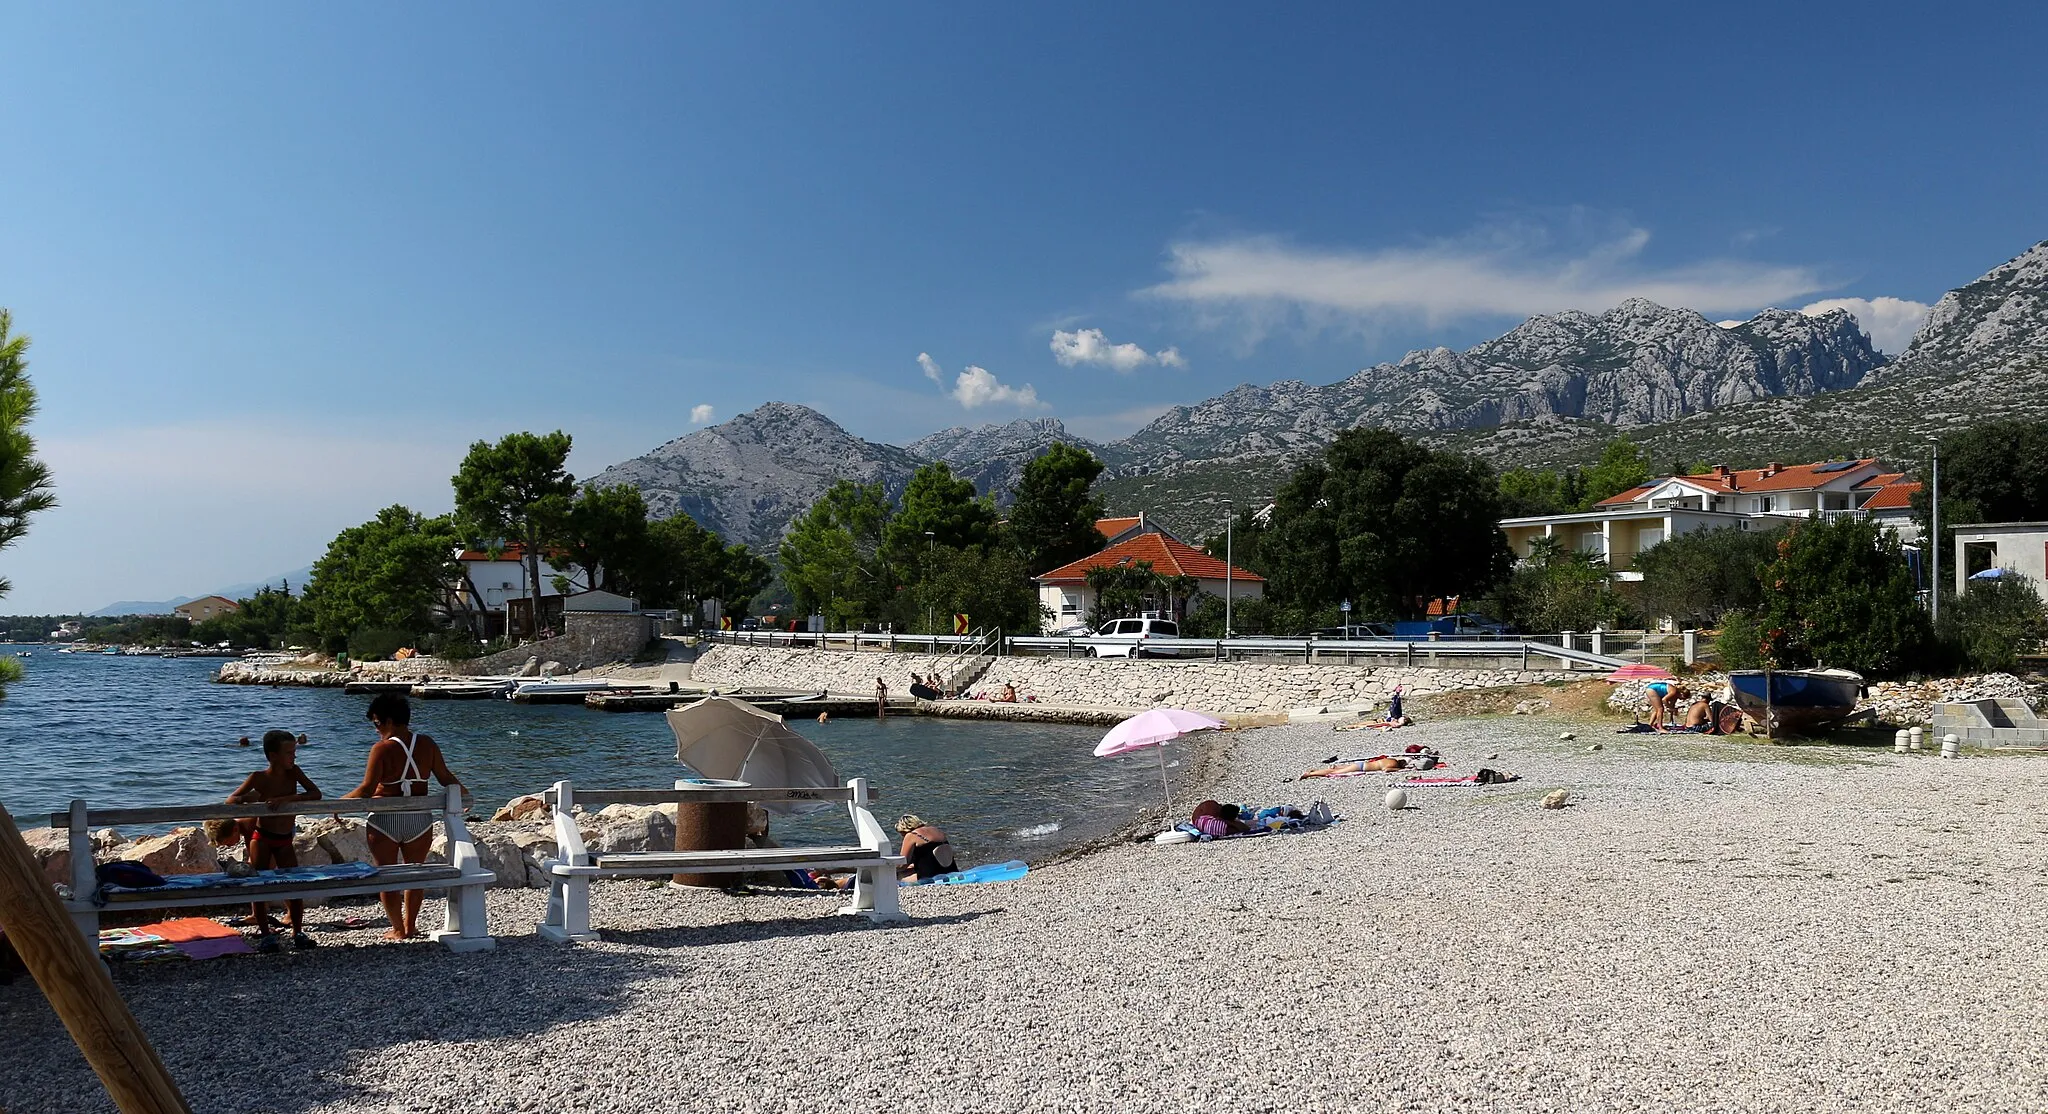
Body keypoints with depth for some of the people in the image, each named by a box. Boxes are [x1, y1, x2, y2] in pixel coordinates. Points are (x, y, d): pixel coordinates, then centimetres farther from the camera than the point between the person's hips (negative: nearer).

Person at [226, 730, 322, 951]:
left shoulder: (293, 772, -6)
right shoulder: (259, 778, -11)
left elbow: (316, 794, -14)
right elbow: (230, 800, -6)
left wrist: (286, 798, -25)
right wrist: (247, 798, -28)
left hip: (284, 841, 2)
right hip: (262, 838, -2)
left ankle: (298, 932, 6)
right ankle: (265, 933, 8)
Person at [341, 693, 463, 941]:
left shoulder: (382, 749, -14)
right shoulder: (427, 744, -1)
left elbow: (367, 789, -17)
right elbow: (446, 778, 4)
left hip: (385, 821, -4)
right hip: (419, 820, 4)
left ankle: (398, 929, 16)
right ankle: (410, 925, 27)